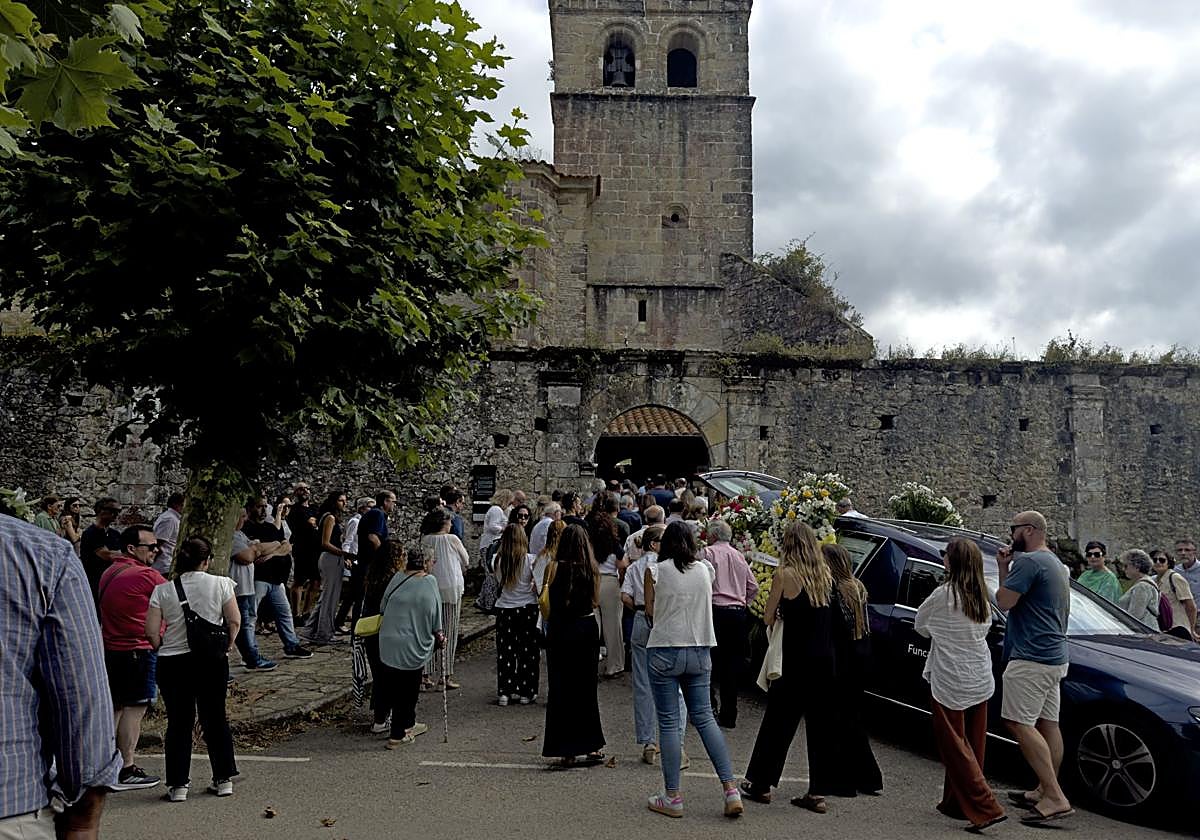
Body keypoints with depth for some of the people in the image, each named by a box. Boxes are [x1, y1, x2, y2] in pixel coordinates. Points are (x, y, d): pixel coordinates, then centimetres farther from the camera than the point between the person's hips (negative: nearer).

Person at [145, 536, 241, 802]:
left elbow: (151, 632, -7)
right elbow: (235, 621, -7)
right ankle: (224, 779, 19)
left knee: (179, 722, 10)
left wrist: (163, 649, 10)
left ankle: (178, 784, 13)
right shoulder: (220, 583, -5)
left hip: (172, 662, 0)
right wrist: (226, 648, 6)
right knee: (215, 718, 12)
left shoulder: (162, 590, -2)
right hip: (212, 660, 0)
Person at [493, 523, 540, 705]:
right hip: (527, 609, -2)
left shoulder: (499, 560, -6)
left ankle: (504, 692, 13)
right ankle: (526, 692, 15)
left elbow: (500, 582, 5)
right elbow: (538, 586, -9)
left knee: (505, 651, 11)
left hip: (504, 609, 2)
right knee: (528, 652, 10)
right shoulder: (529, 560, -13)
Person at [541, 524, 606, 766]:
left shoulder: (555, 567, -10)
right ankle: (593, 746, 19)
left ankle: (567, 750, 8)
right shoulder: (592, 569, -1)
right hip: (588, 628, 3)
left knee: (561, 689, 6)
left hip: (561, 630, -3)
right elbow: (595, 601, 8)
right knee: (587, 688, 15)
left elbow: (546, 598, -5)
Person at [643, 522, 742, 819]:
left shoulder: (654, 571, -6)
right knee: (704, 717, 12)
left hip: (664, 651, -4)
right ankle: (731, 788, 6)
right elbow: (705, 607, 13)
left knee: (669, 723, 3)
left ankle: (672, 797, 9)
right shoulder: (704, 570, 4)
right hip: (699, 651, 4)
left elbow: (650, 612, 2)